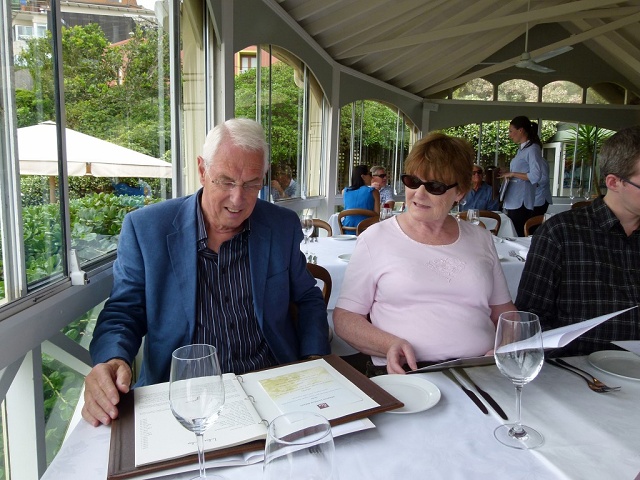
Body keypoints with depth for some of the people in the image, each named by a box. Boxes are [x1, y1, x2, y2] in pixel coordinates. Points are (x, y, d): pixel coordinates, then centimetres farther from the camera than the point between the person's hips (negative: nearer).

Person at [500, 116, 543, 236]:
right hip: (513, 202, 8)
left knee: (519, 237, -7)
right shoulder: (521, 149, 17)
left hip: (521, 203, -8)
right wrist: (507, 174, 11)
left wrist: (512, 174, -11)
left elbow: (535, 176, -17)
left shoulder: (533, 149, -8)